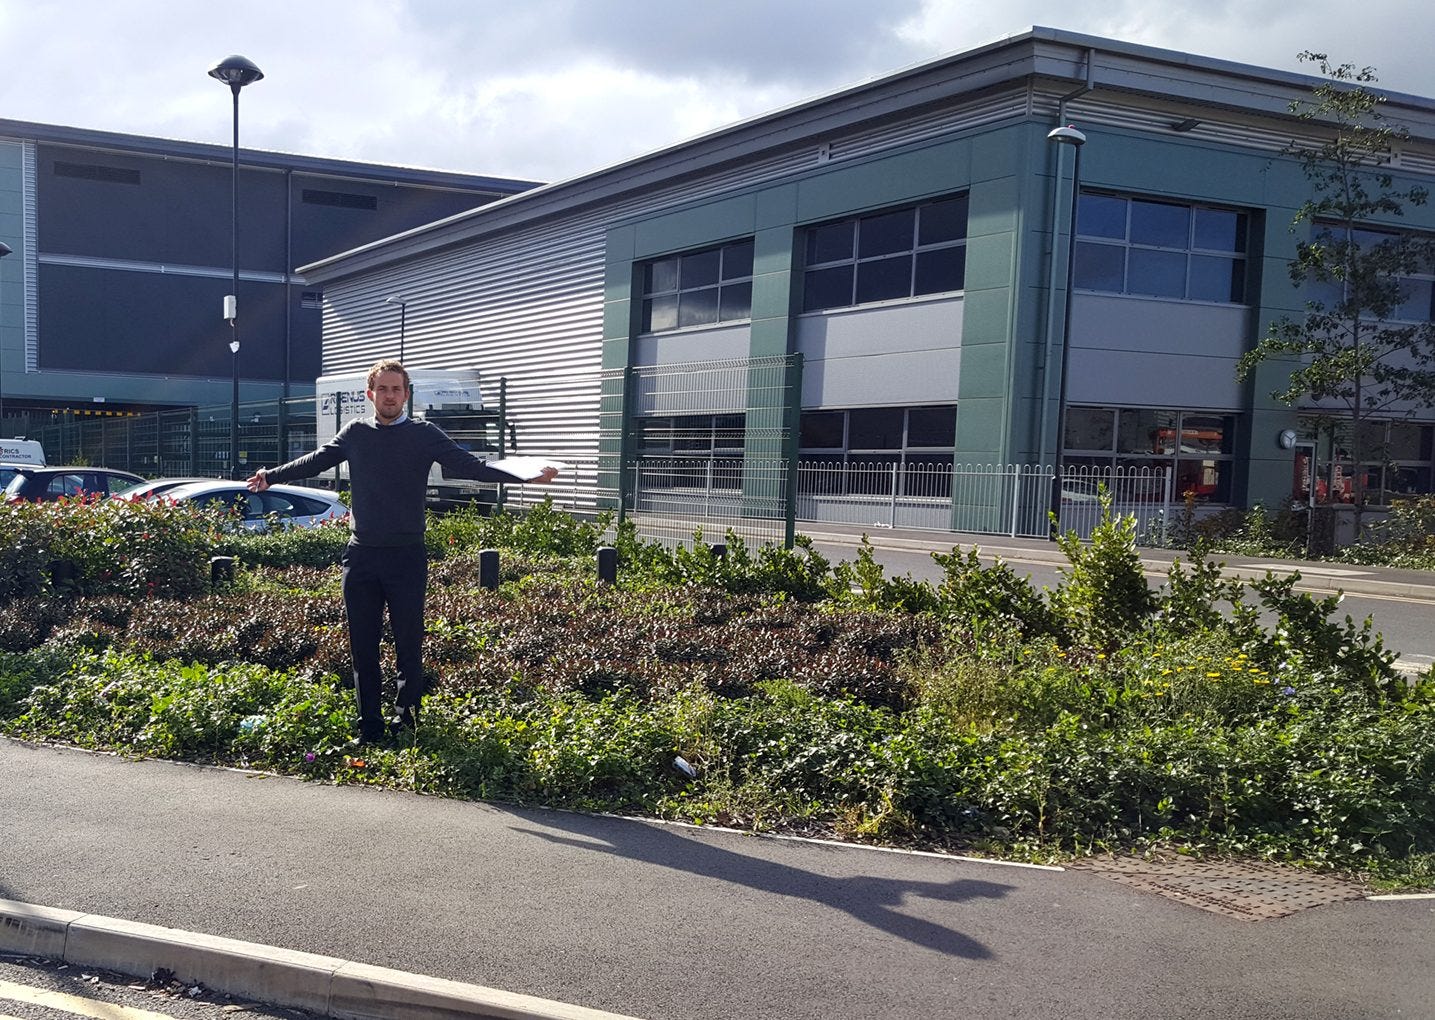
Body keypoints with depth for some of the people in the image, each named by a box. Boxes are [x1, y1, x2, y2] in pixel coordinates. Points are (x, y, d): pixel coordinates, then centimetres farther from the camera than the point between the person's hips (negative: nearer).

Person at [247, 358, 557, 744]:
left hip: (407, 556, -3)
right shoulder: (356, 433, 10)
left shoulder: (424, 435, 1)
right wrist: (273, 475, 20)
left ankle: (405, 719, 9)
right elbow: (315, 461, 21)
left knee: (408, 643, -1)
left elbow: (468, 465, -6)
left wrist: (526, 476, -16)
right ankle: (369, 728, 14)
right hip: (361, 555, 3)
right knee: (363, 645, 6)